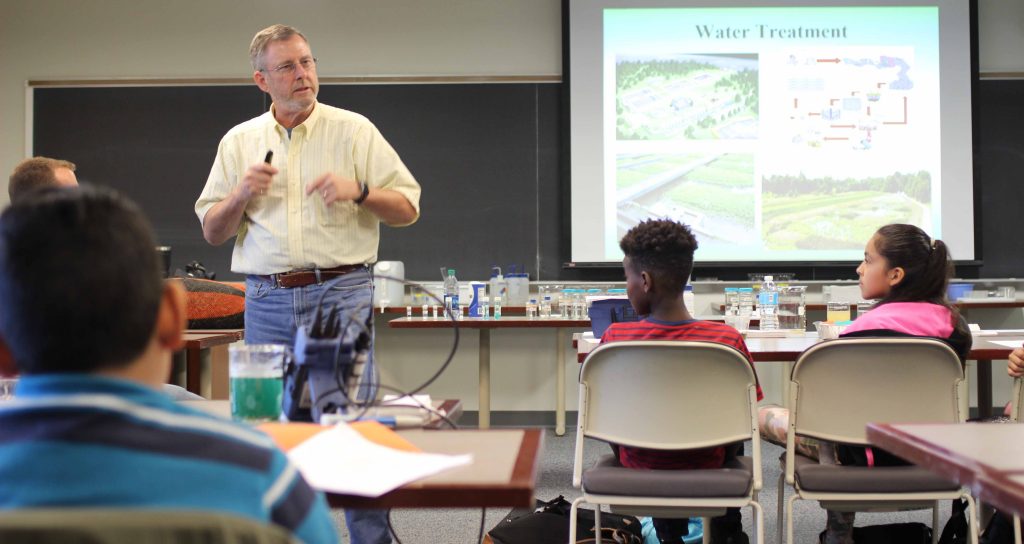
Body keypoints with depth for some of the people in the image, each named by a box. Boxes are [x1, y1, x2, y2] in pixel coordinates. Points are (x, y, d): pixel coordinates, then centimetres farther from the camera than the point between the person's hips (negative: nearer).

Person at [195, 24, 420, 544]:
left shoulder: (354, 130, 4)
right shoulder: (239, 142, 12)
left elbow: (408, 208, 3)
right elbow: (212, 232, 13)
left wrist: (358, 192, -14)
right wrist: (241, 196, -6)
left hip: (341, 292, -3)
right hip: (266, 300, 3)